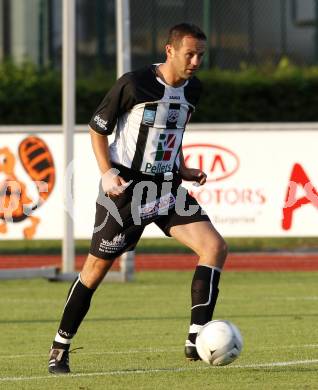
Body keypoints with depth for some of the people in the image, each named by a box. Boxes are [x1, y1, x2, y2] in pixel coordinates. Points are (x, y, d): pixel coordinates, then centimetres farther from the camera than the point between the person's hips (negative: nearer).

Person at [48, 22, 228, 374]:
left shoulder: (192, 89, 5)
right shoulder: (134, 84, -14)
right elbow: (97, 127, -4)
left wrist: (182, 170, 10)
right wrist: (107, 172, -14)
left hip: (166, 187, 5)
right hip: (125, 187, -5)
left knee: (215, 247, -13)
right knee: (96, 268, 0)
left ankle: (196, 340, -14)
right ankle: (59, 350, 15)